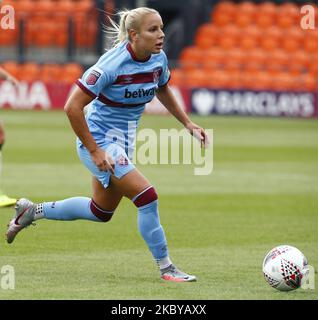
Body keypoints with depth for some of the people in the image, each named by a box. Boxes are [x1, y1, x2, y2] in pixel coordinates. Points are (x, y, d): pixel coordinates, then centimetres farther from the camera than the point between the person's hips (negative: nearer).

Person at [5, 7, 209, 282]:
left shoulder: (158, 59, -5)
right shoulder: (111, 65, -27)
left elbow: (163, 90, 19)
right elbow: (72, 107, -24)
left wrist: (187, 123, 12)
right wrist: (94, 151, -24)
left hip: (123, 141, 9)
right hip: (98, 141, -9)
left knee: (101, 212, 23)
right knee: (147, 197, -19)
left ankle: (31, 211, 39)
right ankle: (166, 268, -6)